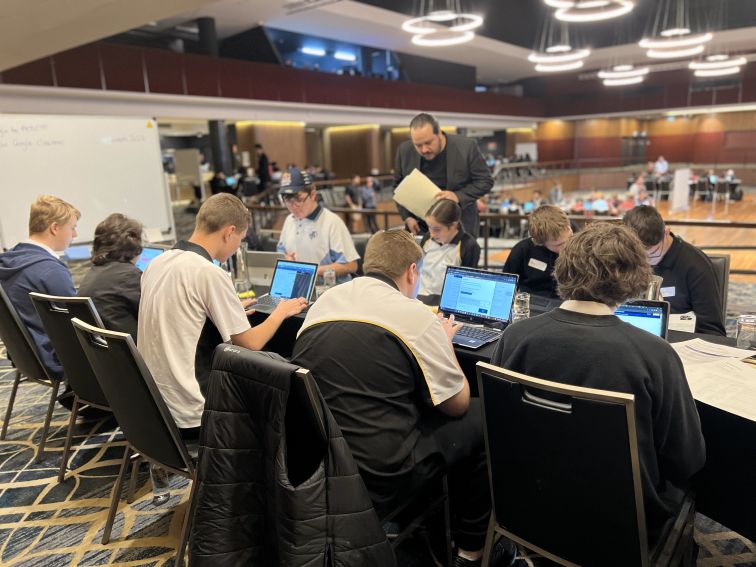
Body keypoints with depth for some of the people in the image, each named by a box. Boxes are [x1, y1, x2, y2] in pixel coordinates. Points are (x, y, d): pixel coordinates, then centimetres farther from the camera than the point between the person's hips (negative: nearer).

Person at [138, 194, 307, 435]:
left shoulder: (157, 263, 3)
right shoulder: (209, 273, -20)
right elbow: (251, 343, -12)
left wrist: (232, 310, 22)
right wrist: (282, 311, 5)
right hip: (189, 416, -8)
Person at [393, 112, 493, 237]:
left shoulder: (466, 147, -15)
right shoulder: (405, 151, -7)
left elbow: (485, 181, -8)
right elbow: (398, 185, 7)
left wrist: (458, 196, -24)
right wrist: (407, 217, -5)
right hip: (419, 225, 2)